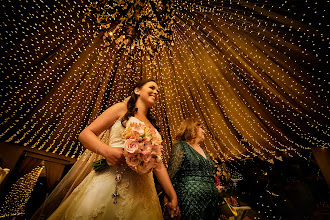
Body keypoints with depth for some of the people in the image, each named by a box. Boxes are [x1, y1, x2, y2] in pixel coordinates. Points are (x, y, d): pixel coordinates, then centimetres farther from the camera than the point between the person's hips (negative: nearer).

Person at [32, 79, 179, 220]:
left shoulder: (152, 128, 18)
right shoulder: (122, 108, 5)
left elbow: (159, 164, 12)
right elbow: (85, 134, 0)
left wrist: (173, 196, 5)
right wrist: (106, 150, -20)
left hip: (141, 189, 5)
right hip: (109, 180, -4)